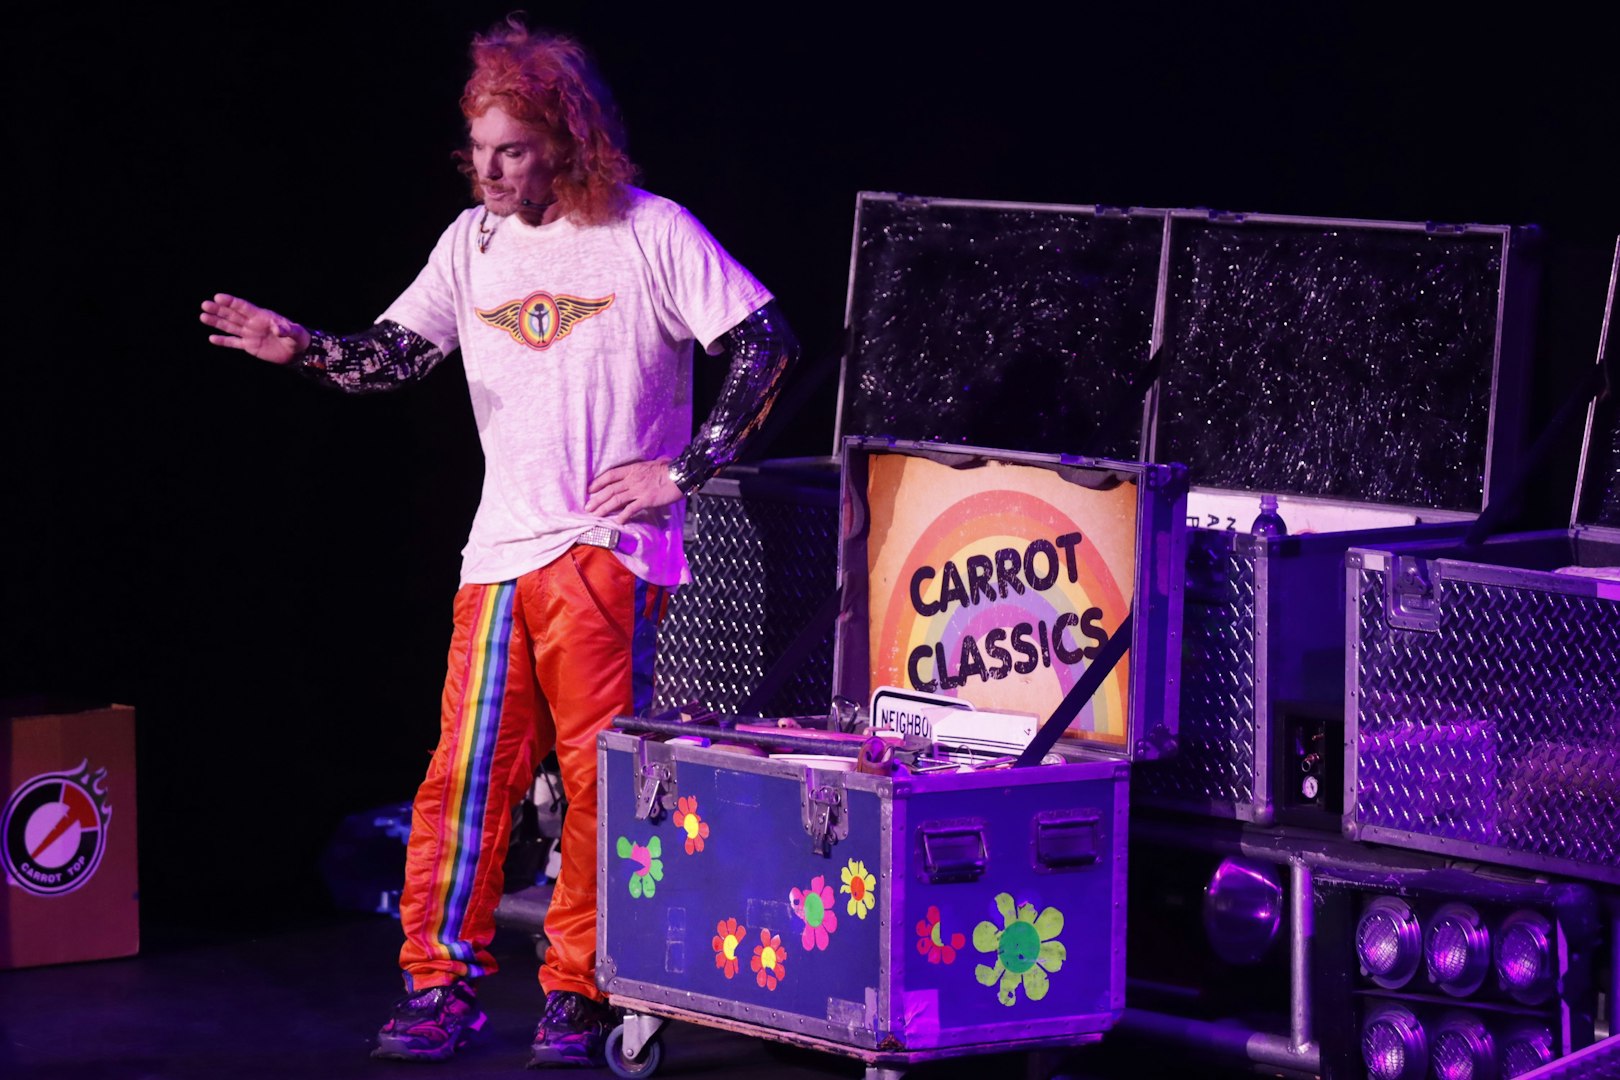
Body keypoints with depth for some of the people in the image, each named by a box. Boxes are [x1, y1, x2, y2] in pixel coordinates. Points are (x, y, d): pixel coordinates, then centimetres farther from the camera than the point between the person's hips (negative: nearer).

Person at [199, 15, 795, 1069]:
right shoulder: (475, 240, 10)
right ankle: (443, 986, 8)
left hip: (611, 546, -4)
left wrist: (682, 471, -9)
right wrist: (303, 347, -13)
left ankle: (579, 993, 7)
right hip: (502, 548, 4)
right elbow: (395, 352, 7)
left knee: (599, 777, -3)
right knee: (468, 769, 1)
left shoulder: (650, 233, -4)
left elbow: (769, 344, -5)